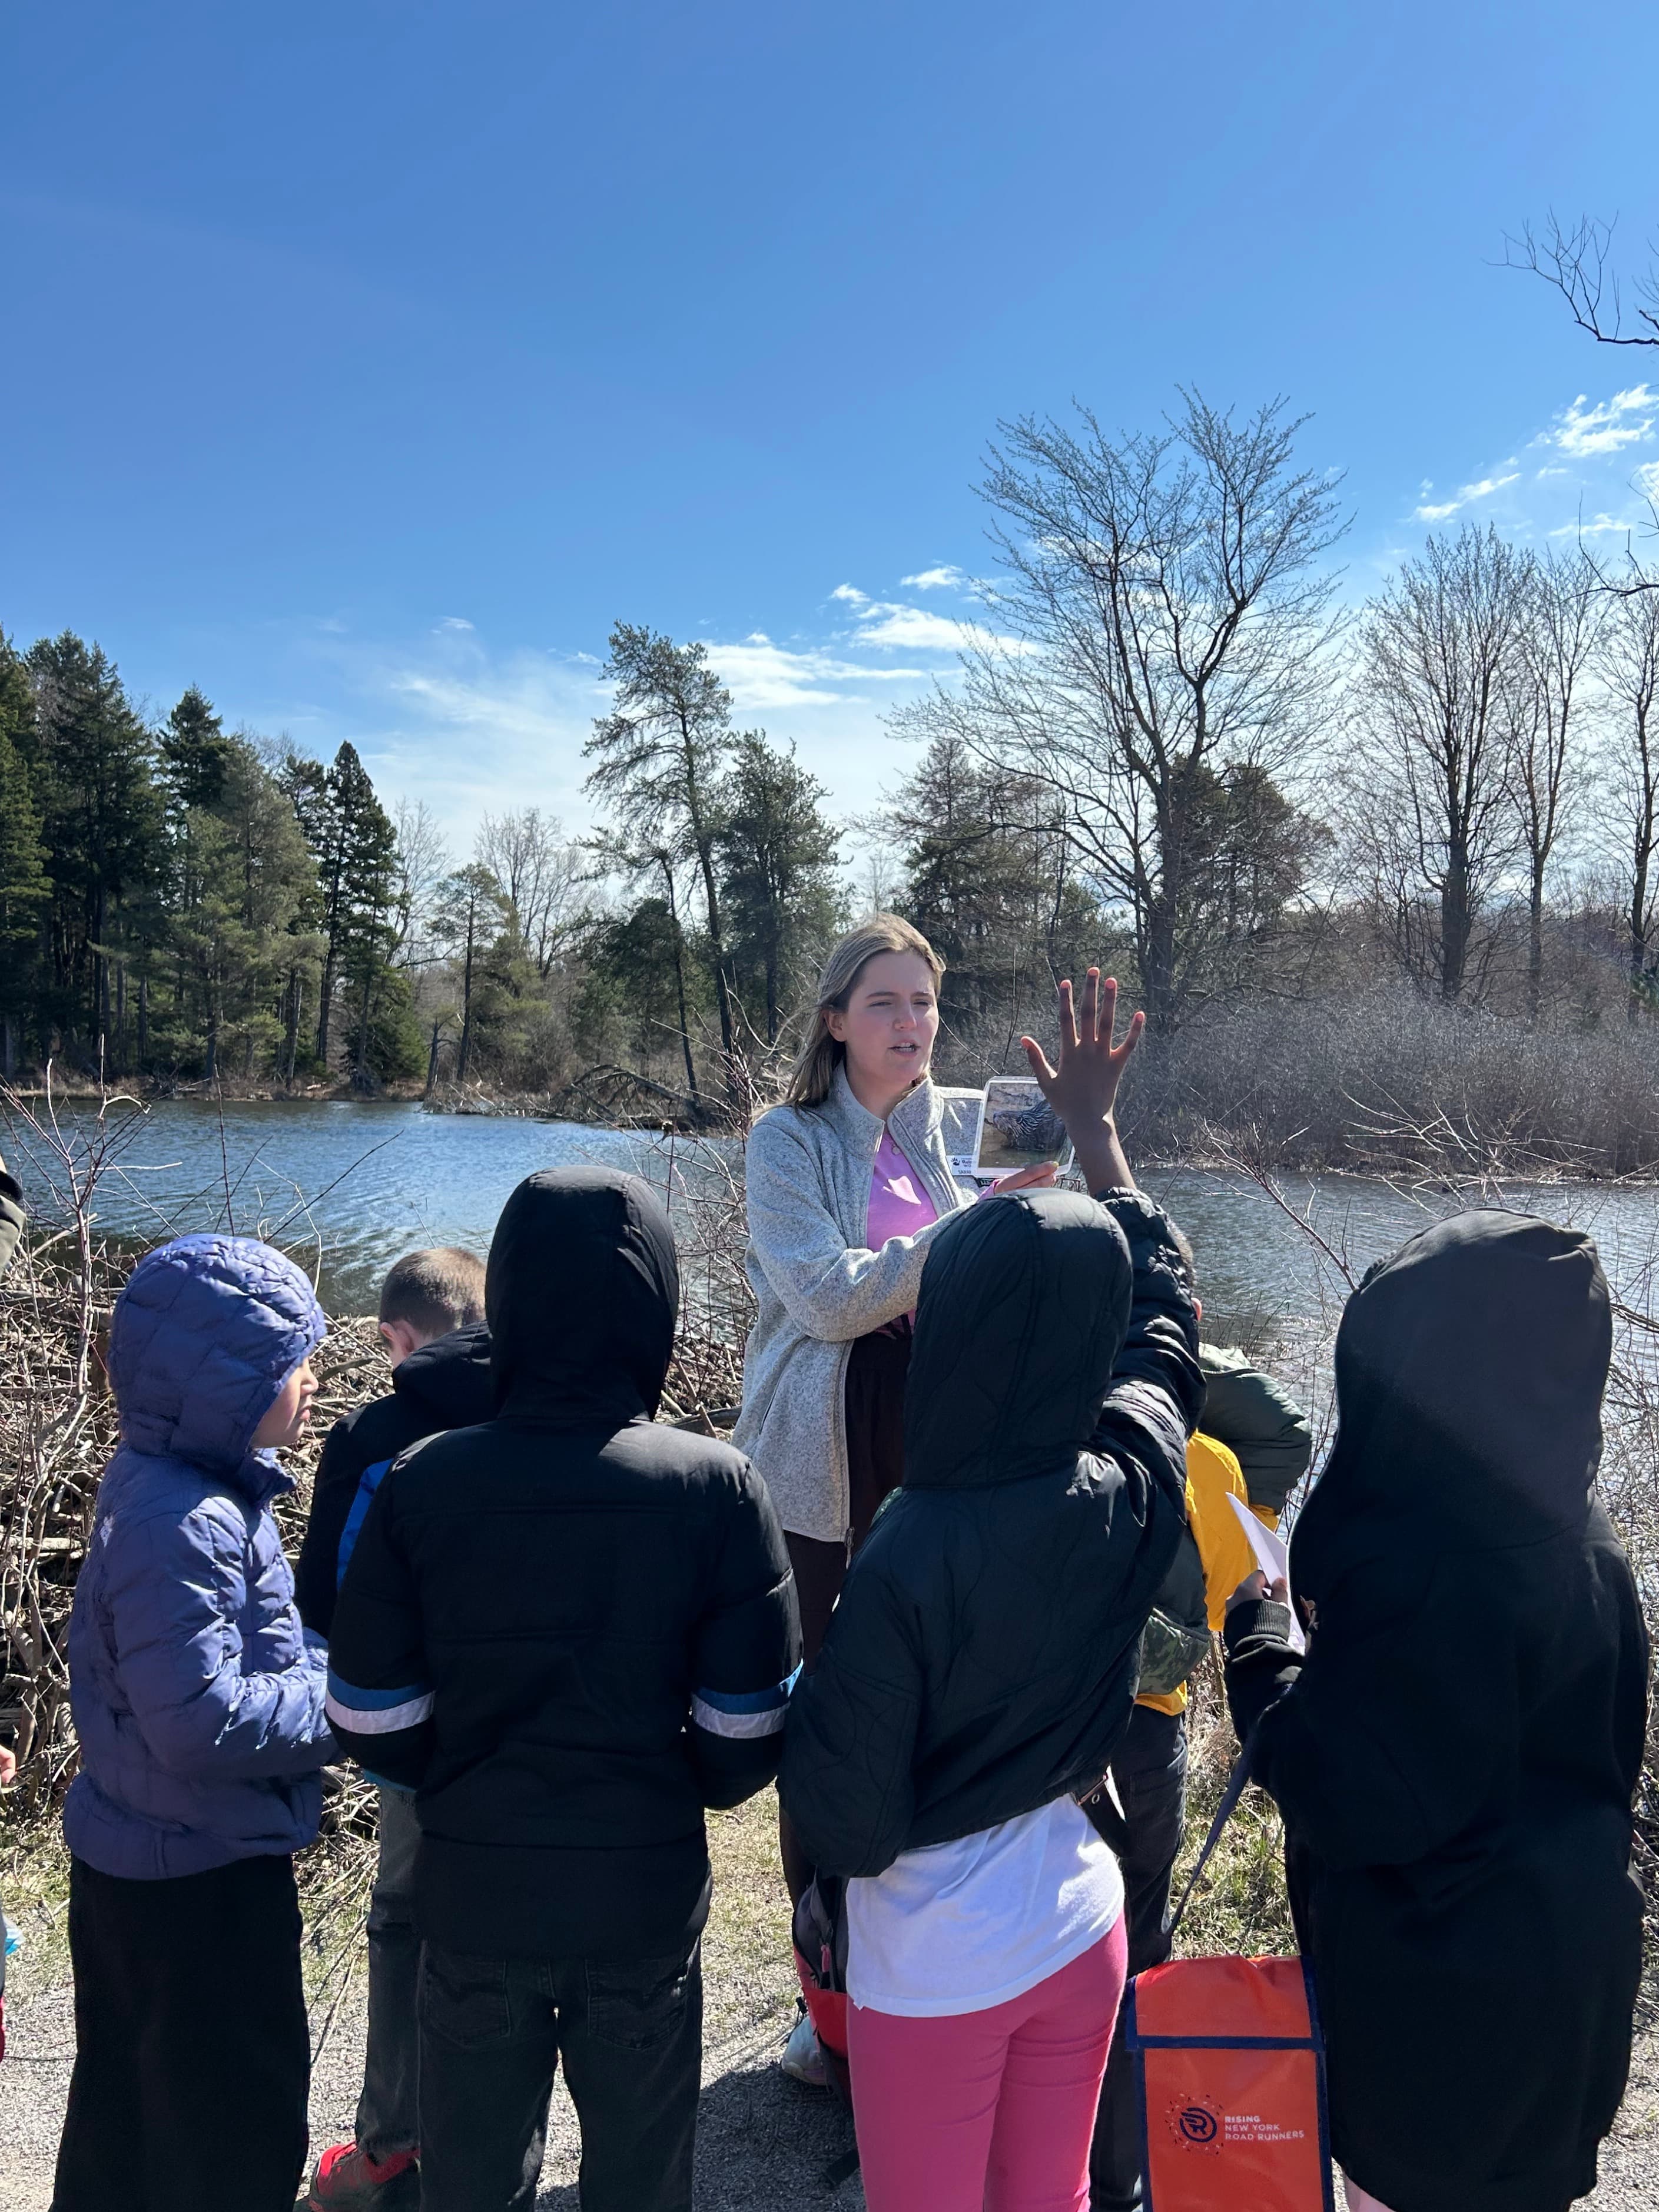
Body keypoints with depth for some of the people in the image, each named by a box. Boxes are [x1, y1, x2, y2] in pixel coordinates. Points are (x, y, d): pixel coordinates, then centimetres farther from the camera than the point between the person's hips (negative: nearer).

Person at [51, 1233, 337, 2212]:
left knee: (135, 2106, 27)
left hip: (146, 1865, 9)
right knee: (238, 2131, 8)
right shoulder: (183, 1527, -29)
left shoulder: (183, 1483, 2)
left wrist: (325, 1660, -3)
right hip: (196, 1884, -9)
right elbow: (201, 1720, -32)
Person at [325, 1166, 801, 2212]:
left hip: (473, 1901, 1)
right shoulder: (717, 1488, -19)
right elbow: (746, 1740, -12)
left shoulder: (420, 1483, -17)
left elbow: (374, 1726, -8)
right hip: (647, 1904, -1)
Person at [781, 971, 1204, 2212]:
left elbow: (845, 1820, -21)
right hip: (1081, 1932, 4)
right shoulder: (1137, 1494, -17)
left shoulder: (907, 1566, -32)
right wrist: (1096, 1127, 12)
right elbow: (1162, 1312, 3)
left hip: (936, 1975, -4)